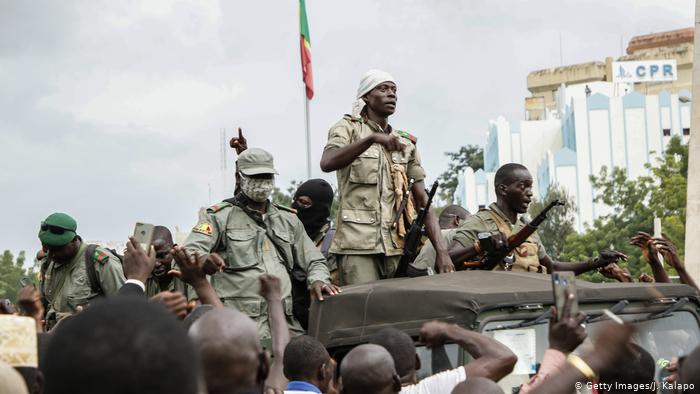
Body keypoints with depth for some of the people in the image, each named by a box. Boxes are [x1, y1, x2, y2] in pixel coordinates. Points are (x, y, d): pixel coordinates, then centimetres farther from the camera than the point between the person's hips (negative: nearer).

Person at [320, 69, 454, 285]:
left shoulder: (406, 143, 19)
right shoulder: (348, 128, 5)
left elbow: (423, 201, 13)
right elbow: (327, 163, -18)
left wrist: (441, 250, 0)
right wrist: (372, 138, -30)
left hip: (398, 245, 5)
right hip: (357, 243, -5)